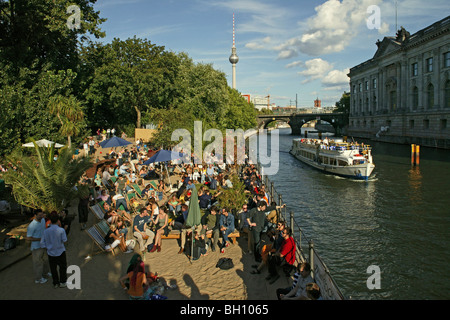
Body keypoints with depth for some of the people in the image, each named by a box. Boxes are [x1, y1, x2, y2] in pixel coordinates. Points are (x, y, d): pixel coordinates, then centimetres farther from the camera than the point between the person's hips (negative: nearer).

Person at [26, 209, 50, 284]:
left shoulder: (43, 220, -3)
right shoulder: (31, 226, -27)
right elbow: (28, 238, -22)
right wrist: (40, 239, -24)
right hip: (36, 247, -7)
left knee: (45, 259, 24)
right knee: (38, 262, 8)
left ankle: (44, 272, 47)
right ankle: (38, 279, 25)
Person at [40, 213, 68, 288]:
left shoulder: (46, 231, -14)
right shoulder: (61, 230, -23)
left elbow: (42, 243, -7)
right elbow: (64, 240, -7)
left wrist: (48, 248, 10)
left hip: (50, 253, 2)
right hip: (60, 252, -2)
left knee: (53, 268, 18)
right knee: (63, 267, 18)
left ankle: (56, 283, 30)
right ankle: (62, 282, 27)